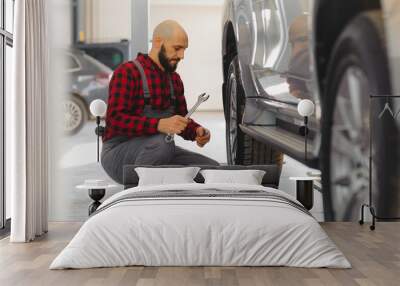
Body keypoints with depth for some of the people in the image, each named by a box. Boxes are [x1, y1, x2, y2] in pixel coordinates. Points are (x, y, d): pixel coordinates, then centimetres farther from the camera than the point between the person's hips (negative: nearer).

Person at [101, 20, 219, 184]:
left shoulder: (174, 78, 14)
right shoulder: (127, 72, -12)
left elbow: (181, 119, 20)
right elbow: (115, 119, -23)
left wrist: (196, 131, -4)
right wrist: (159, 125, -37)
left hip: (158, 151, 7)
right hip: (118, 152, -7)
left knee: (213, 169, -7)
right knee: (162, 142, -38)